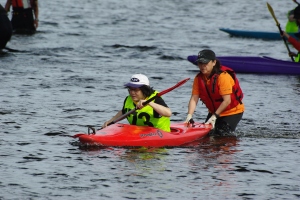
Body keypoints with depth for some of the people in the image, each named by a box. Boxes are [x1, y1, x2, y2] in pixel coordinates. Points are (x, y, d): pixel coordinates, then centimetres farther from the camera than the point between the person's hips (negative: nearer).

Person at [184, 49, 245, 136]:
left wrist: (214, 116, -29)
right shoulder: (198, 78, -6)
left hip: (232, 112, -6)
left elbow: (227, 100, -28)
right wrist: (189, 115, -27)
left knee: (223, 135, -15)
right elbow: (194, 99, -12)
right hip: (214, 112, 7)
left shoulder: (223, 76, -26)